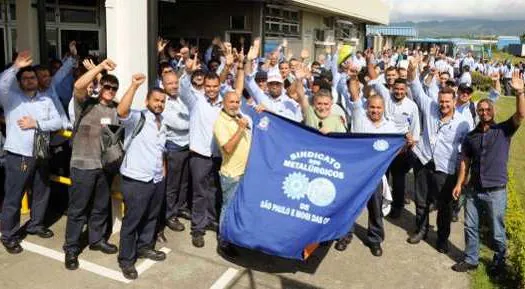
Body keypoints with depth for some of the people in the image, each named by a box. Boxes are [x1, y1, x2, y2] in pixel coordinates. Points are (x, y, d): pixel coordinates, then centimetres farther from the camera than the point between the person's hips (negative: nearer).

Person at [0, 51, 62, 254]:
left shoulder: (46, 100, 8)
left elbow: (58, 122, 0)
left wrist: (36, 124, -13)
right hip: (18, 155, -4)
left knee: (41, 193, 17)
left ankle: (35, 224, 36)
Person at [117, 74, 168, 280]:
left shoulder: (162, 124, 14)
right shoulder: (137, 118, -10)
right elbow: (121, 111, -33)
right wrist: (135, 85, -36)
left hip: (157, 180, 8)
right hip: (136, 180, -7)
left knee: (151, 217, 20)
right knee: (132, 220, 2)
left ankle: (145, 247, 40)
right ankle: (126, 259, 16)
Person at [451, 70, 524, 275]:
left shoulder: (504, 131, -3)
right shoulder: (471, 136, 7)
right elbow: (465, 162, 9)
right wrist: (459, 184, 4)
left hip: (496, 191, -4)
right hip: (474, 190, 4)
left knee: (497, 231, 9)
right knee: (471, 227, 12)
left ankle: (499, 261, 30)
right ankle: (471, 259, 28)